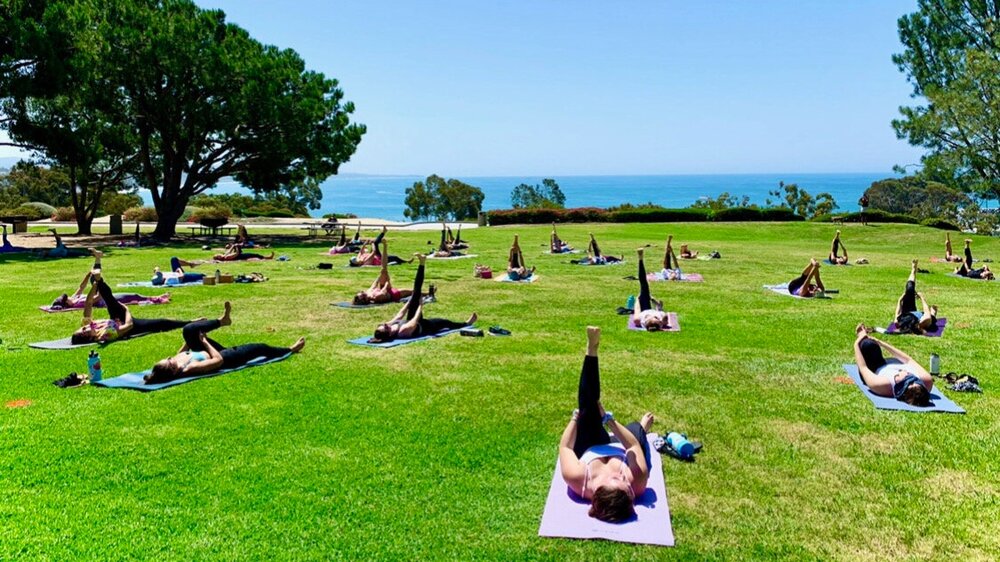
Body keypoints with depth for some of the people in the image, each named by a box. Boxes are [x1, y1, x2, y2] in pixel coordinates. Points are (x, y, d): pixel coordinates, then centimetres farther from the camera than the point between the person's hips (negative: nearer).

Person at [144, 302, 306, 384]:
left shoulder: (172, 364, -24)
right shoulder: (189, 369, -43)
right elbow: (218, 360, -35)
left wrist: (189, 342, -3)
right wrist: (205, 342, -27)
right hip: (225, 357, -7)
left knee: (189, 330, -4)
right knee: (260, 348, 7)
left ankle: (222, 320, 21)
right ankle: (290, 349, 34)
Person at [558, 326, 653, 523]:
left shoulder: (577, 479, -48)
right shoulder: (637, 482, -45)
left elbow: (565, 446, -27)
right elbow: (634, 446, -26)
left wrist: (575, 418, -14)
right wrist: (608, 419, -29)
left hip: (590, 452, 0)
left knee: (588, 405, -15)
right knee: (635, 429, 25)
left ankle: (592, 350, 4)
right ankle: (642, 428, 61)